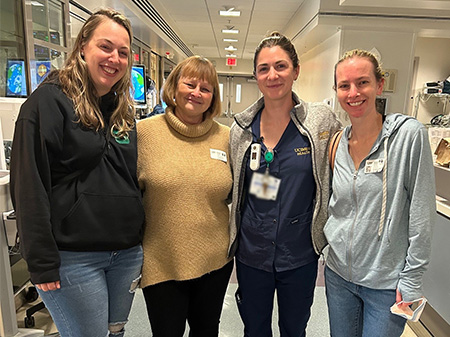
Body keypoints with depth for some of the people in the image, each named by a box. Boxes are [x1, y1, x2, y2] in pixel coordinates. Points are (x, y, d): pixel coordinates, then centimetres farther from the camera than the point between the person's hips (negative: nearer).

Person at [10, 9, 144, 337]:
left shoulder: (123, 110, 10)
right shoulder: (50, 101, -9)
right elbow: (30, 186, -13)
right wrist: (42, 263, -14)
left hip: (128, 253, 6)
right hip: (73, 257, -6)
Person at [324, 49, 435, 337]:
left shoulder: (410, 134, -14)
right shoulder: (338, 142, 0)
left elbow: (422, 213, -13)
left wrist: (412, 278, -11)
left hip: (387, 283, -4)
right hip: (338, 273, 5)